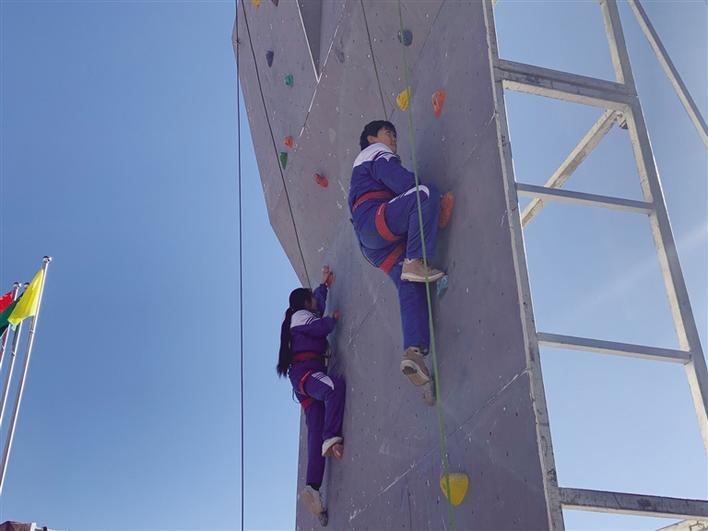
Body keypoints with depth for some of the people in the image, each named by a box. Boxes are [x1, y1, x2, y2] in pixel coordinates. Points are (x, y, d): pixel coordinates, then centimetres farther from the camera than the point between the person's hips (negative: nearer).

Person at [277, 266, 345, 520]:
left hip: (303, 378, 9)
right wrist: (333, 319, 8)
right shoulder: (300, 315, 6)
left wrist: (324, 284, 59)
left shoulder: (299, 318, 33)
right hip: (305, 370, -9)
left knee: (316, 431, -8)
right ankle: (331, 439, -49)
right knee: (336, 385, -36)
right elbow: (320, 327, -12)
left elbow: (318, 306, 52)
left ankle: (313, 488, -22)